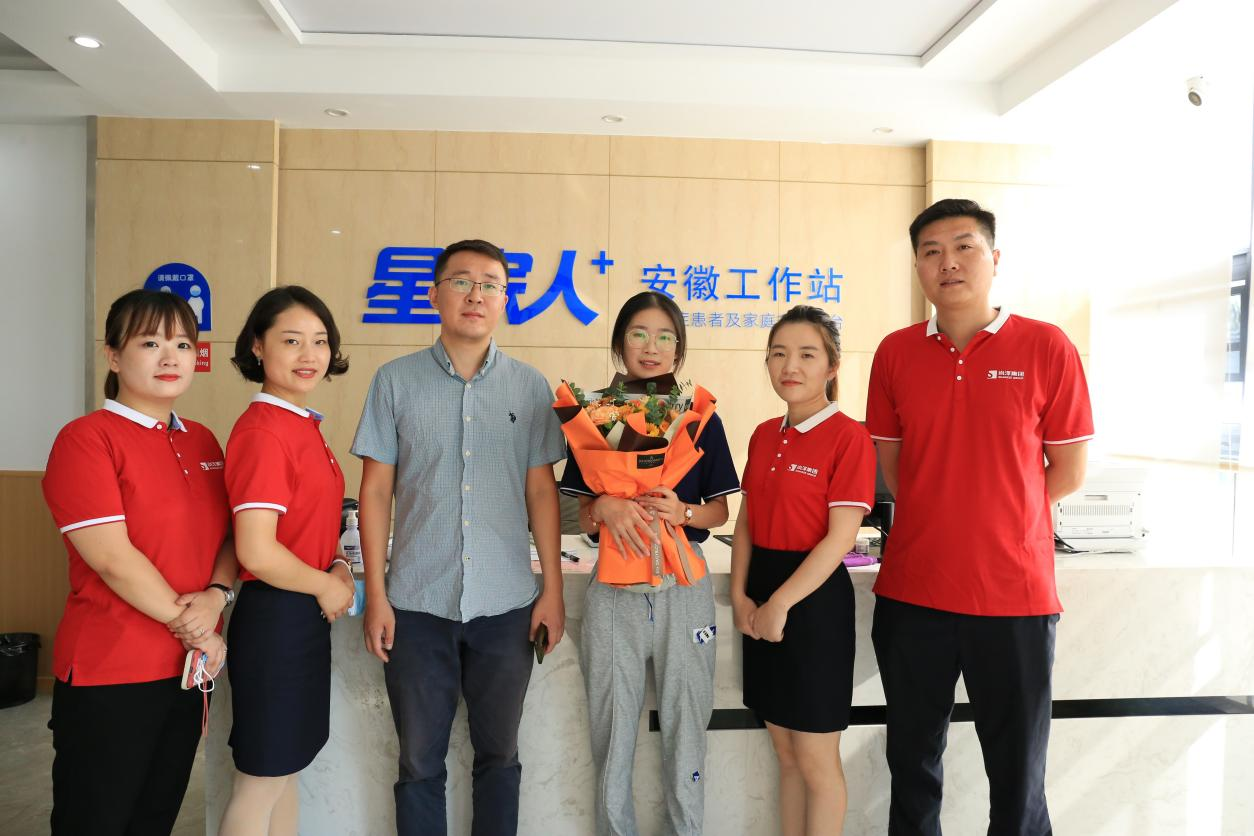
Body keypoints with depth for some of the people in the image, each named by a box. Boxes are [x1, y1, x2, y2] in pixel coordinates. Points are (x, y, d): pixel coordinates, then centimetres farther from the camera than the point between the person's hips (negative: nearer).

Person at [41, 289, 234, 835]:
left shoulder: (202, 442, 9)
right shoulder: (86, 438, -11)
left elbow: (231, 534, 8)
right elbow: (111, 556, -18)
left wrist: (215, 597, -10)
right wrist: (185, 622, -12)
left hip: (190, 666, 6)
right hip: (109, 672, -6)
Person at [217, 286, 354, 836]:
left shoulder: (304, 425, 7)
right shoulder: (263, 430, -20)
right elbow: (256, 551, -26)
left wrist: (336, 564, 2)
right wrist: (325, 585, -11)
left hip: (307, 617, 9)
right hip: (276, 617, -9)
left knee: (288, 769, 22)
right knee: (260, 784, 8)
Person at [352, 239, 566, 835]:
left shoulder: (530, 387, 3)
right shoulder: (396, 381, 1)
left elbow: (541, 491, 5)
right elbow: (375, 490, 2)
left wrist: (553, 590, 1)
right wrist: (376, 595, -2)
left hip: (507, 606, 1)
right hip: (417, 604, 0)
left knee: (499, 754, 14)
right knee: (419, 761, 12)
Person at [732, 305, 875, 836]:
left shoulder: (848, 436, -13)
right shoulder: (763, 436, 8)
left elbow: (841, 537, -17)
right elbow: (747, 522, 10)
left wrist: (782, 602, -17)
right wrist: (740, 594, -2)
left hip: (815, 597, -6)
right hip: (763, 599, 7)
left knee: (816, 759, 7)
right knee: (785, 752, 18)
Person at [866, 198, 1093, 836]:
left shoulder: (1046, 347, -4)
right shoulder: (895, 353, 3)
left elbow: (1069, 471, 1)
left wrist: (998, 520, 5)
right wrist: (939, 520, 5)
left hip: (1015, 595, -2)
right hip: (911, 592, 2)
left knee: (1018, 777, 11)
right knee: (912, 767, 16)